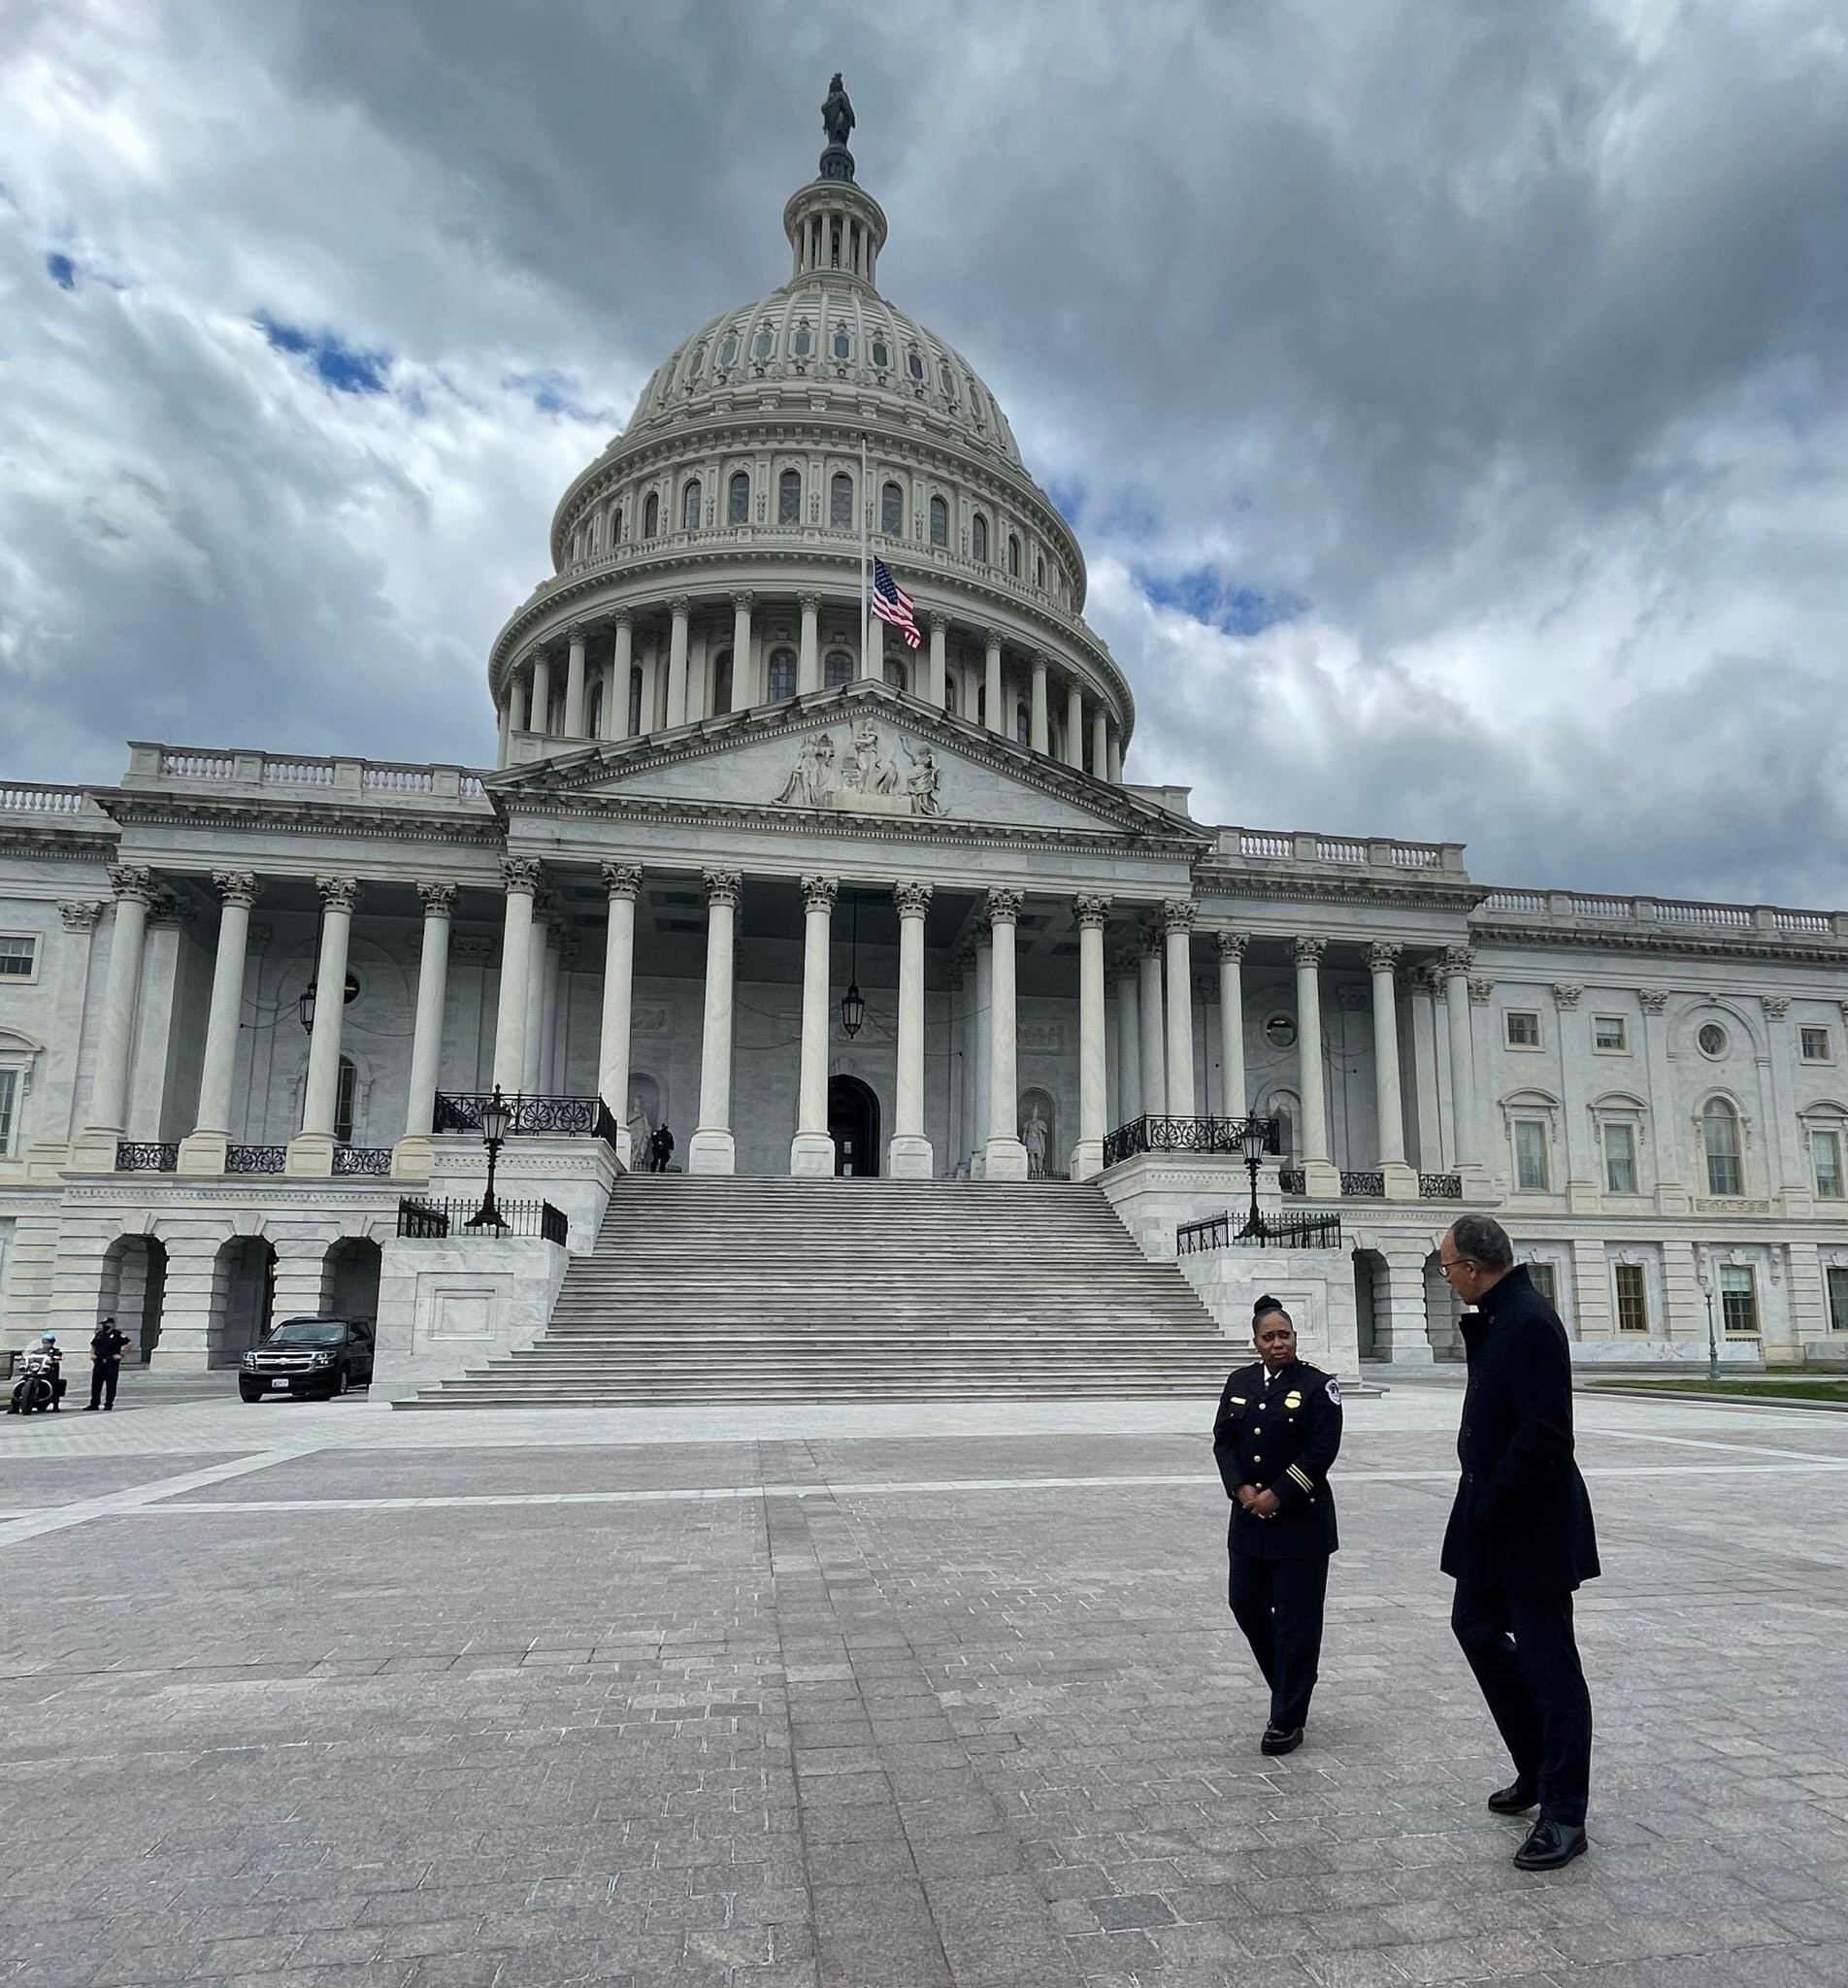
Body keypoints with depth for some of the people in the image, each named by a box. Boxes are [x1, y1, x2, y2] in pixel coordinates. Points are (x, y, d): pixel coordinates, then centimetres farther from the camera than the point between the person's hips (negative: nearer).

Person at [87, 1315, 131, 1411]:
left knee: (110, 1385, -2)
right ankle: (94, 1404, 15)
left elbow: (129, 1344, -8)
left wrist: (121, 1355, -11)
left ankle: (109, 1404, 4)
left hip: (111, 1364, -6)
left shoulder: (117, 1334, -4)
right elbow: (93, 1345, 29)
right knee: (95, 1384, 7)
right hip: (98, 1363, 6)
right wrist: (92, 1354, 13)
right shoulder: (98, 1334, 14)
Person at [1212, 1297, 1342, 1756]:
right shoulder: (1240, 1383, 6)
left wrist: (1277, 1495, -15)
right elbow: (1223, 1440, 6)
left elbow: (1321, 1450, -13)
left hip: (1300, 1520, -5)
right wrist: (1241, 1489, -9)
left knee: (1296, 1621, 1)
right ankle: (1289, 1689, 34)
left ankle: (1288, 1720, 13)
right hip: (1249, 1517, 5)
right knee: (1246, 1606, 11)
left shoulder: (1317, 1385, -8)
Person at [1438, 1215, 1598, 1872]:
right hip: (1493, 1519, 10)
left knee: (1547, 1663, 2)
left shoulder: (1530, 1321, -23)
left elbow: (1543, 1432, -26)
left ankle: (1564, 1816, 16)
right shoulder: (1497, 1317, 8)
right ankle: (1536, 1768, 35)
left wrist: (1491, 1504, -20)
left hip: (1532, 1523, -10)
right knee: (1475, 1626, 20)